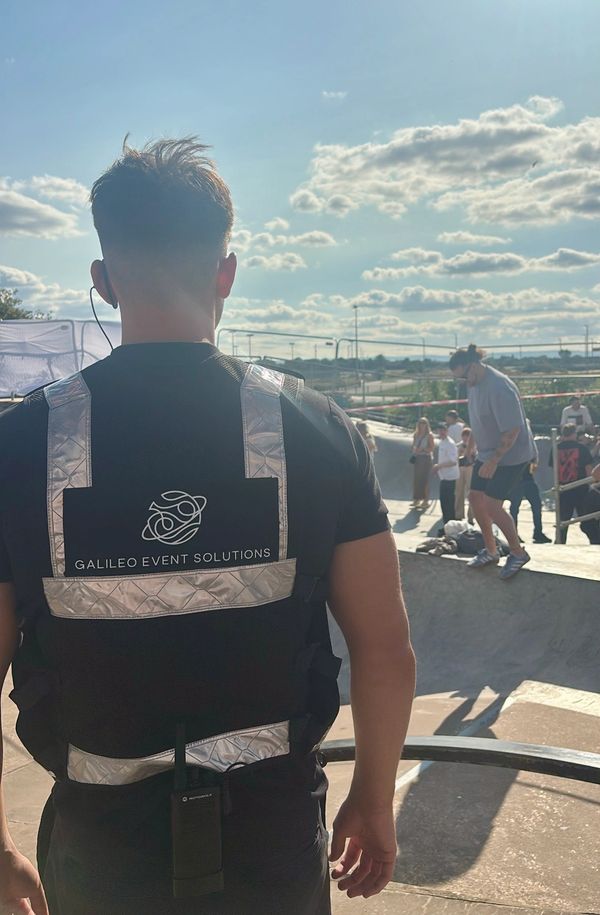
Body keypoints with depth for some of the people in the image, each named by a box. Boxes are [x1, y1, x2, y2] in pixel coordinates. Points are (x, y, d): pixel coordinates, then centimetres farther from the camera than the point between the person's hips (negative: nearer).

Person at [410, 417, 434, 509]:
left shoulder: (429, 435, -3)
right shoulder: (416, 435, 14)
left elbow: (432, 447, -8)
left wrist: (422, 449, -18)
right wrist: (413, 454, -1)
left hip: (426, 458, -6)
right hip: (417, 458, 6)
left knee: (424, 480, -7)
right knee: (416, 479, 3)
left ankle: (426, 501, -3)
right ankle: (417, 499, 10)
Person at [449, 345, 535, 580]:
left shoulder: (499, 388, -27)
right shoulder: (474, 383, 1)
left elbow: (513, 430, -27)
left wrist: (493, 461, -27)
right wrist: (471, 443, 23)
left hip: (510, 455, -9)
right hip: (487, 453, 9)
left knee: (492, 505, -11)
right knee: (476, 498, 9)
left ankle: (518, 553, 9)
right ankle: (490, 551, 25)